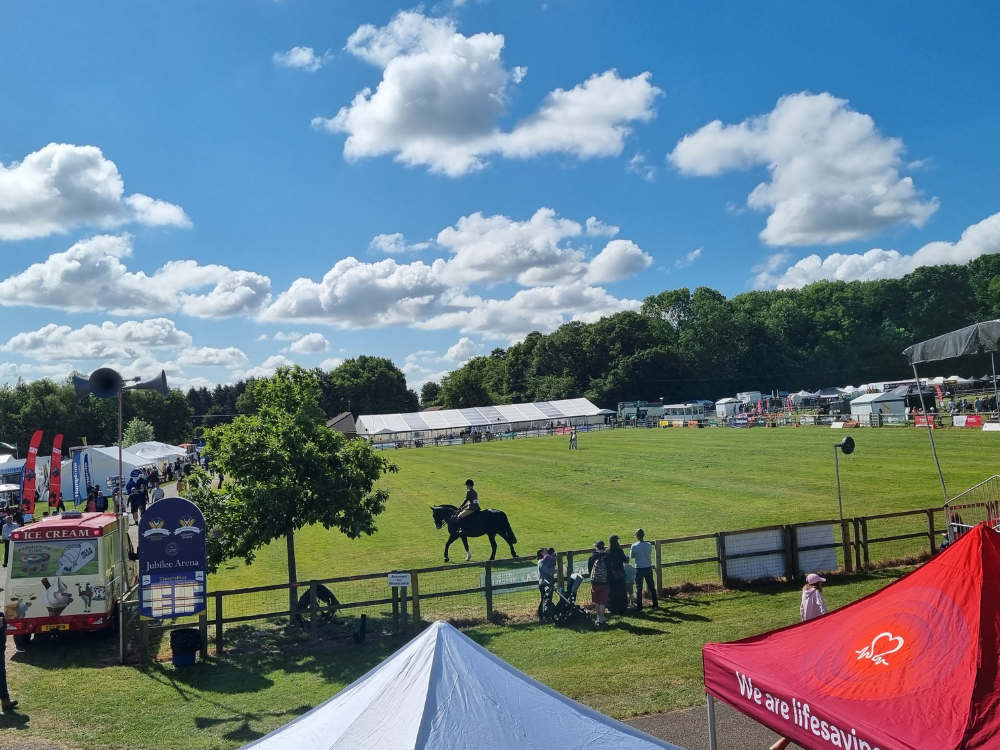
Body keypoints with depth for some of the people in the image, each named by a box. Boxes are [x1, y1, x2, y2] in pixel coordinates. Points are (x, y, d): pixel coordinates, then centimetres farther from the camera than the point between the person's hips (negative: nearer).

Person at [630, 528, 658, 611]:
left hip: (639, 569, -3)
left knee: (639, 588, 5)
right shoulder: (649, 545, -8)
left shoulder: (634, 546, -16)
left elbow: (632, 556, -1)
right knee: (651, 587, 17)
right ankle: (655, 604, 26)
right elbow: (649, 554, 7)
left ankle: (639, 607, 6)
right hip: (648, 568, 3)